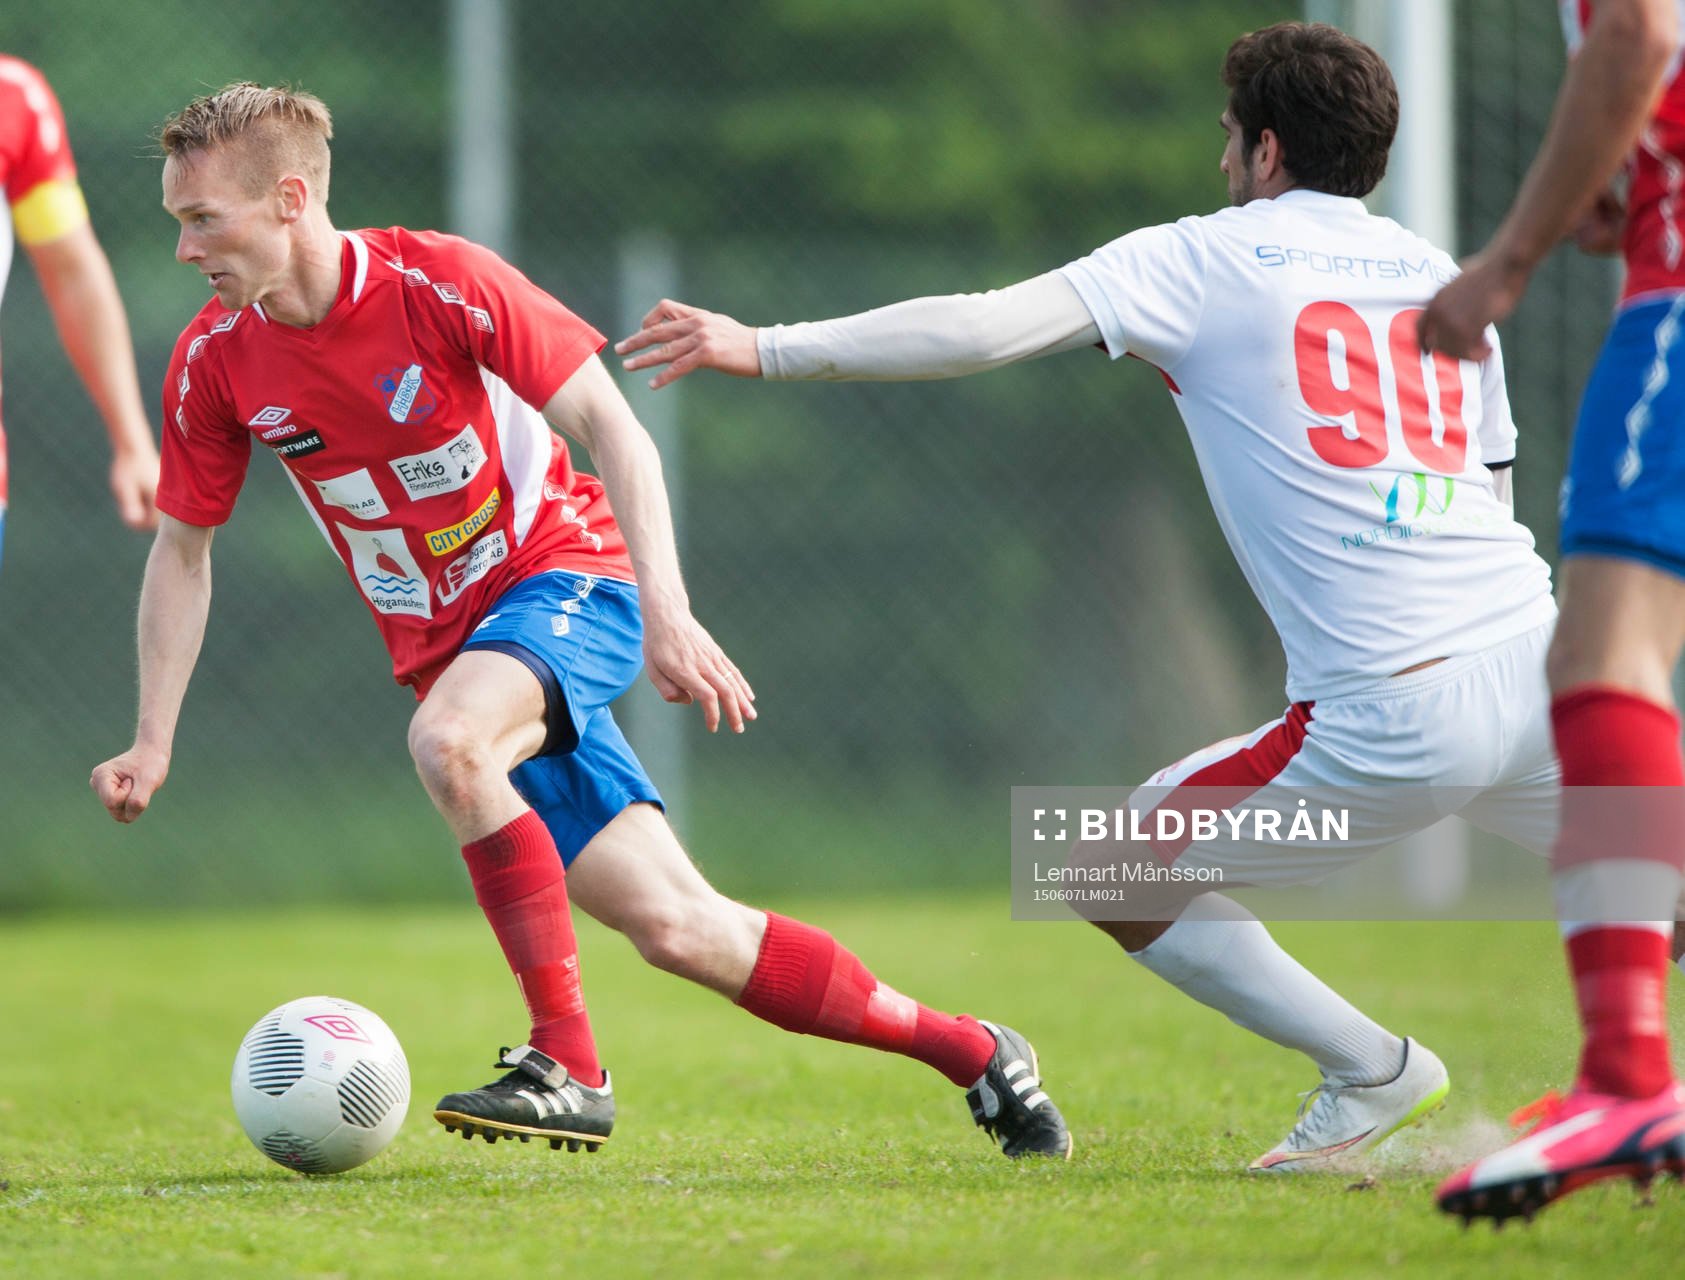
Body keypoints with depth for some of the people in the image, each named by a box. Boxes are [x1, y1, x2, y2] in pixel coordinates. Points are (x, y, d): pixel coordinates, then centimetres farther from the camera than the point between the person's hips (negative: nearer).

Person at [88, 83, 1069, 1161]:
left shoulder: (438, 283, -17)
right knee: (675, 927, -6)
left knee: (448, 739, -37)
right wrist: (154, 740, 0)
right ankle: (970, 1052, 8)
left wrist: (667, 611, -26)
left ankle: (567, 1067, -29)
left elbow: (611, 426, -16)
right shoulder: (214, 364, -4)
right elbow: (183, 550, 9)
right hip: (451, 651, 4)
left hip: (569, 581, -4)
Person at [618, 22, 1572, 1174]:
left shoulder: (1207, 257, 6)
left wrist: (765, 348, -1)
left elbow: (987, 329, -4)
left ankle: (1374, 1073, 11)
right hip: (1538, 660, 5)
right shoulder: (1445, 276, 20)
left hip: (1388, 719, -5)